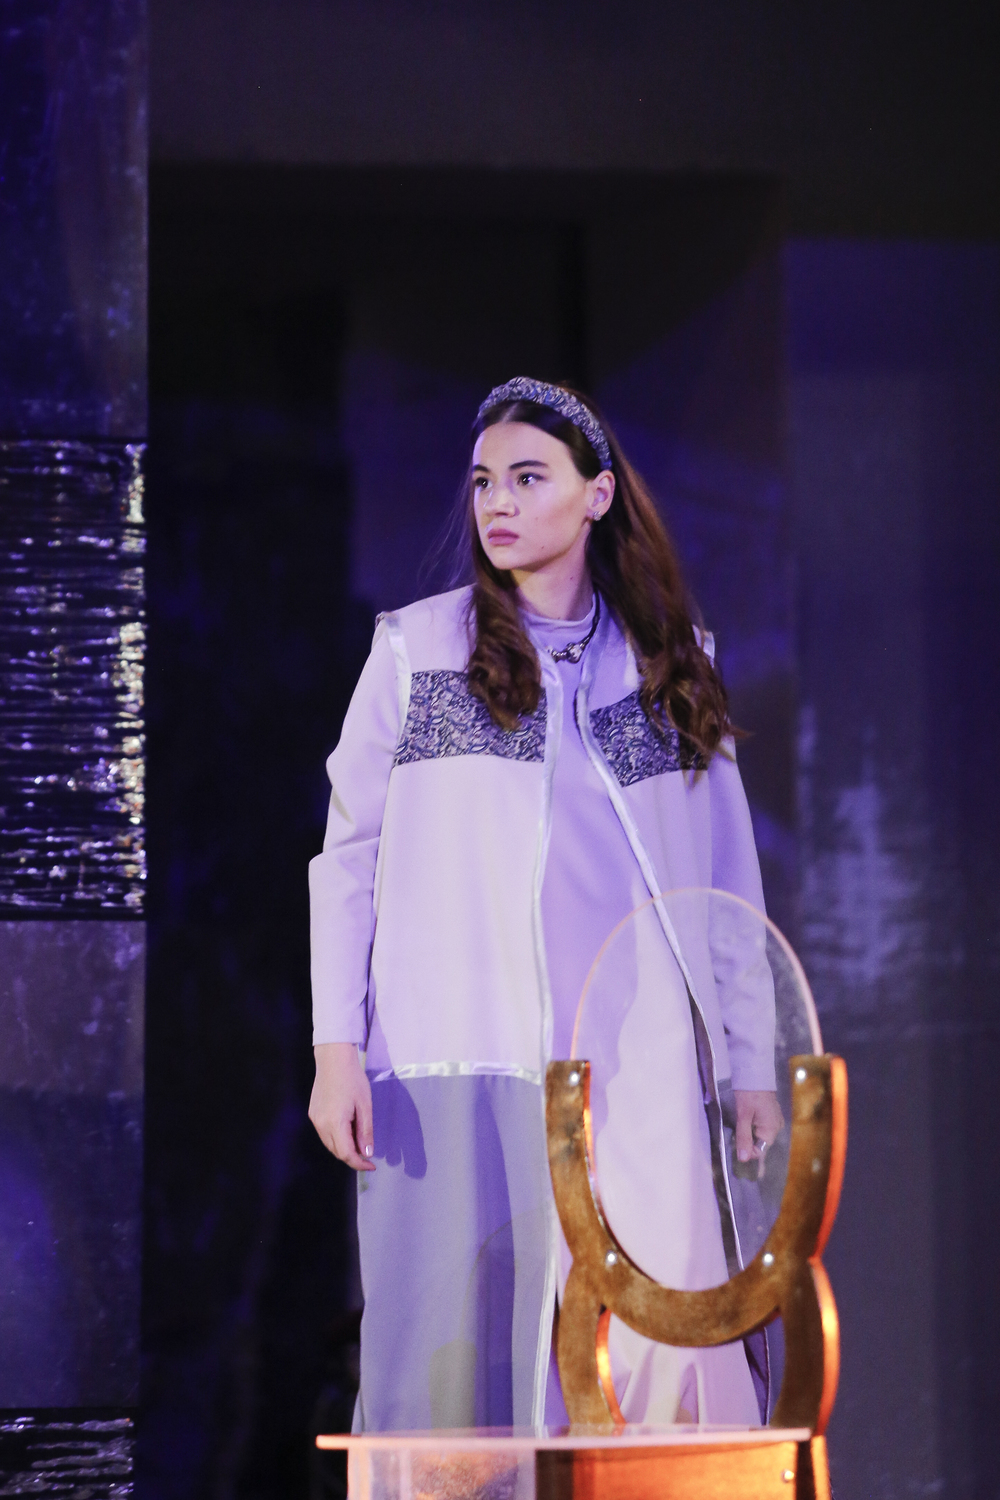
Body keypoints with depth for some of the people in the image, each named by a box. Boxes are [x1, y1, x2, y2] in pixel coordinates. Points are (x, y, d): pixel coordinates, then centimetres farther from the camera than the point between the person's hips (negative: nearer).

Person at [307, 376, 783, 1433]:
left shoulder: (672, 667, 15)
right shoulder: (416, 649, 10)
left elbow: (729, 875, 15)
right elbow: (348, 852, 7)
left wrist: (754, 1061, 9)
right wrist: (336, 1046, -2)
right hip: (458, 1066, -1)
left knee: (651, 1334, -10)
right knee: (452, 1344, -6)